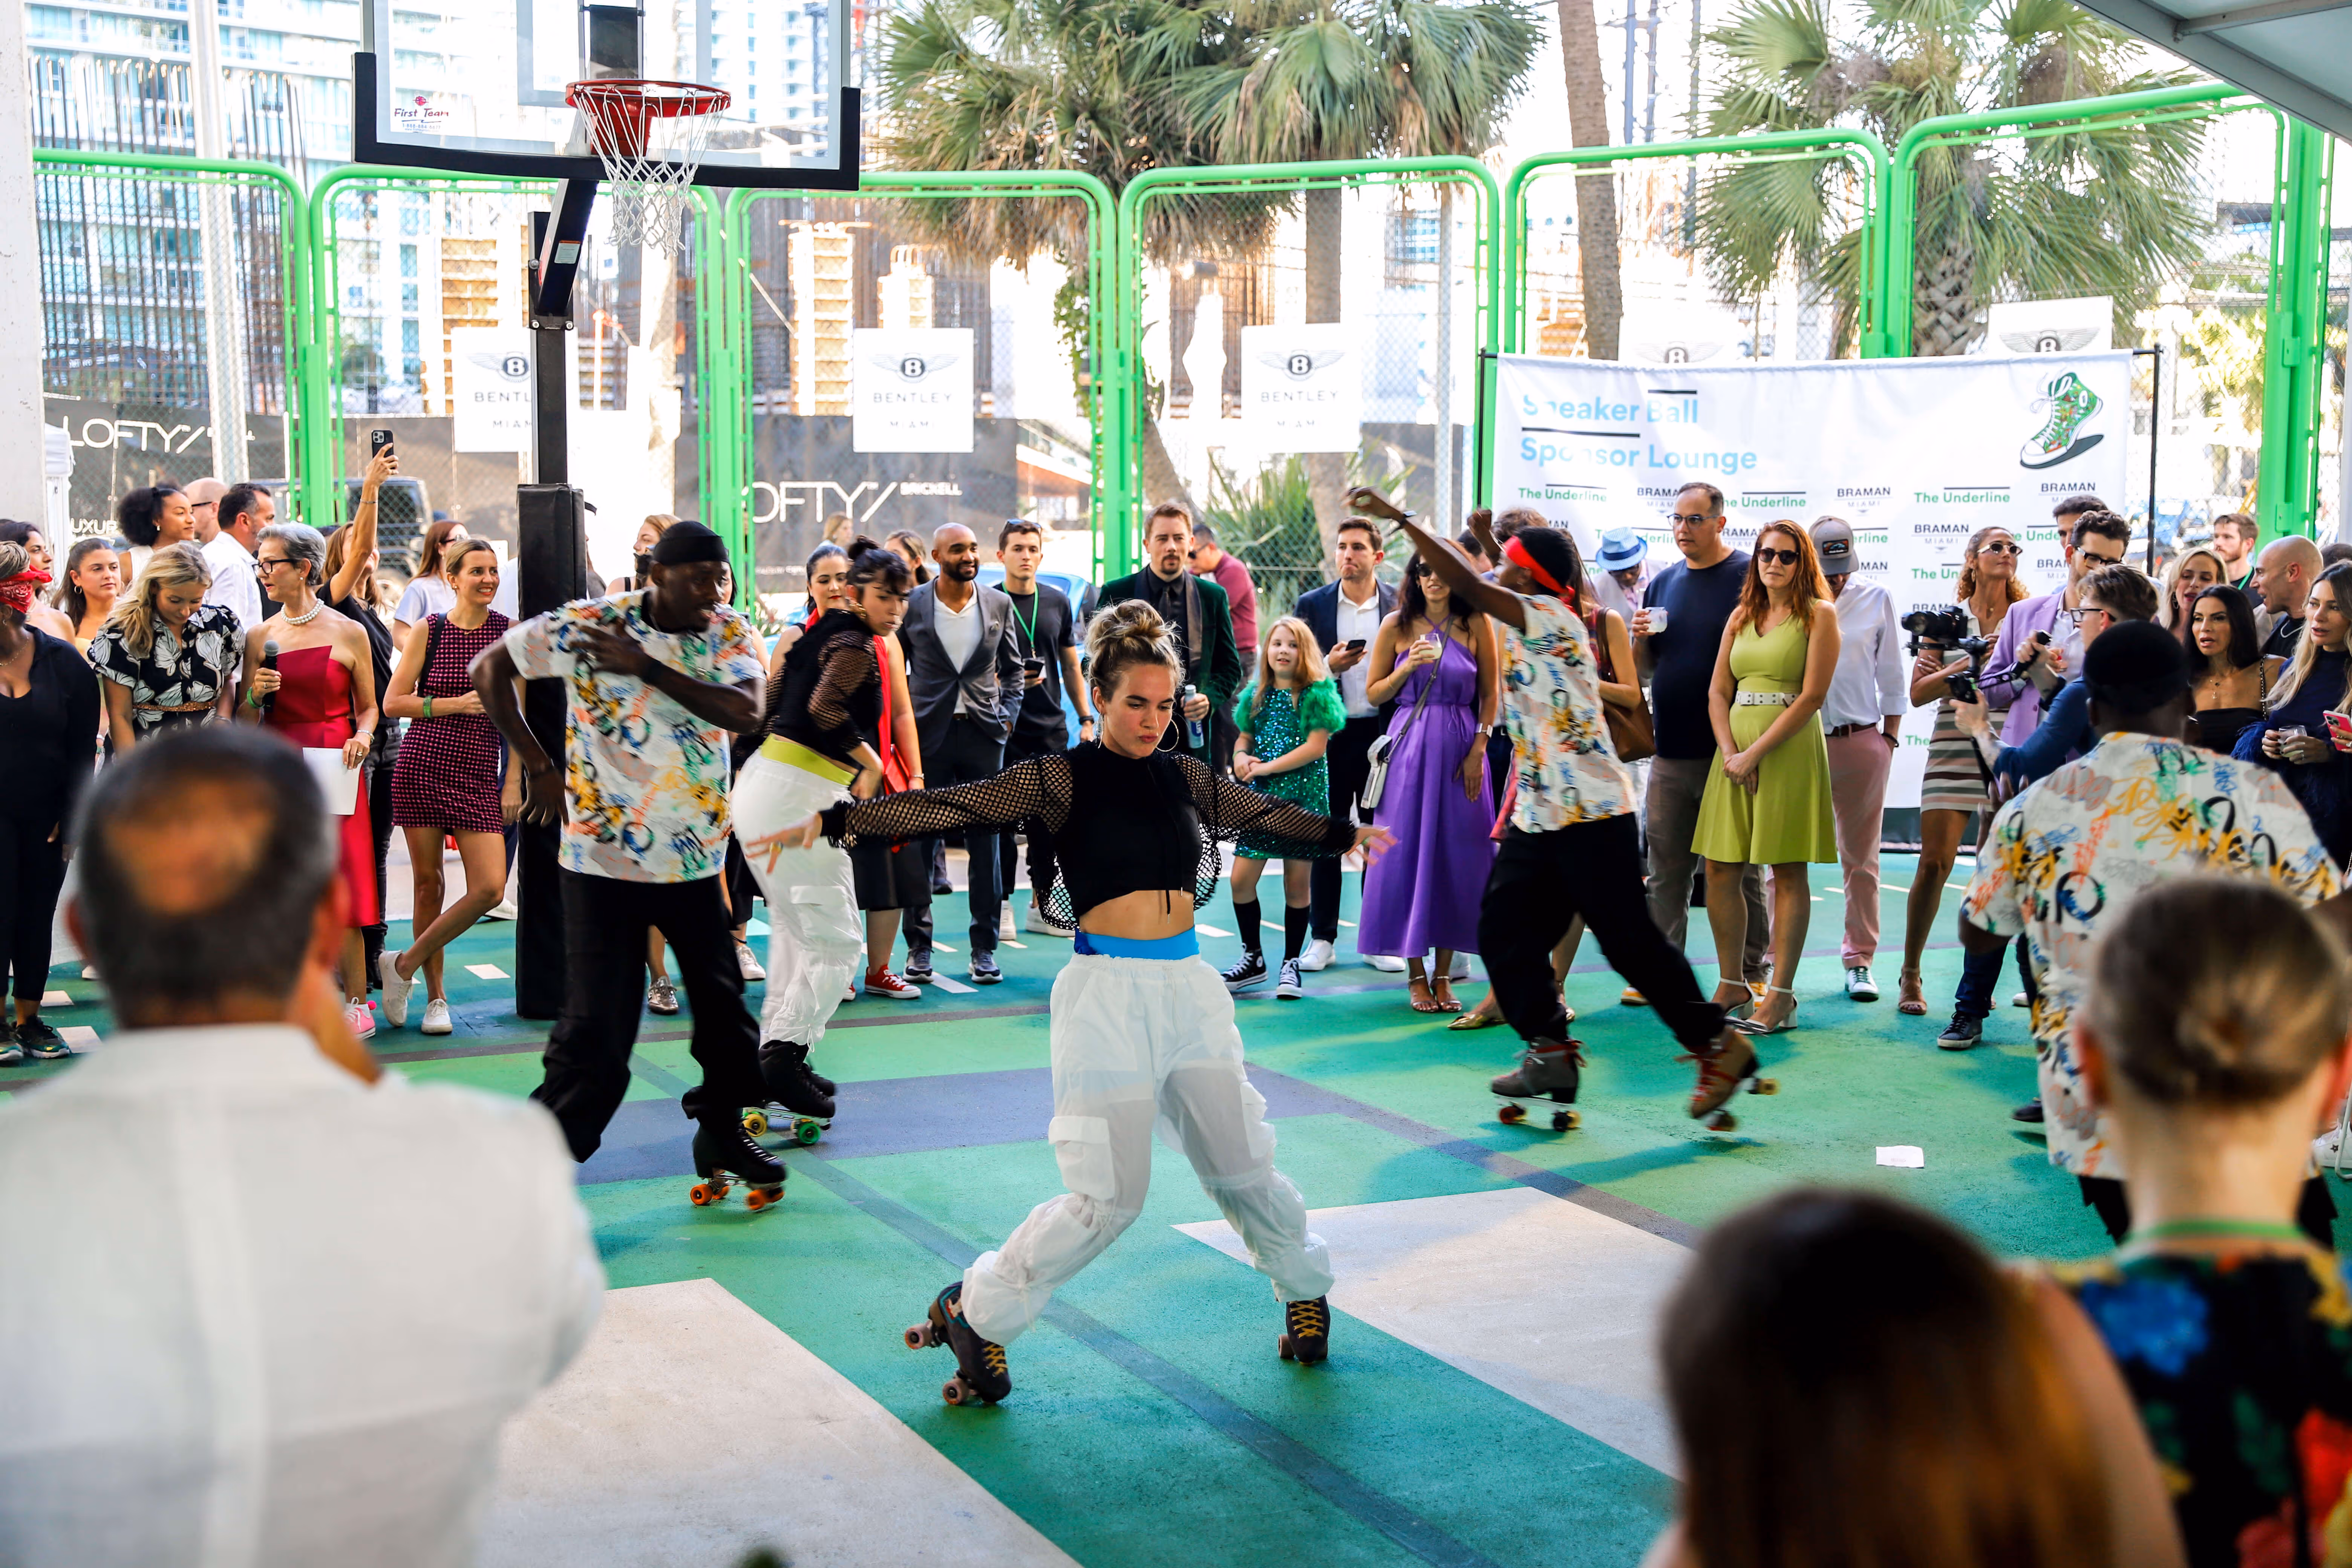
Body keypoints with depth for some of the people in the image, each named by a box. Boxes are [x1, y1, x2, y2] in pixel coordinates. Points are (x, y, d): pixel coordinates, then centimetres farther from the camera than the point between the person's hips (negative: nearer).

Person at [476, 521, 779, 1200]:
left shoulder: (731, 634, 0)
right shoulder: (587, 625, -10)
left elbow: (745, 712, -18)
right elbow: (490, 668, -4)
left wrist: (646, 667, -25)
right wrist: (538, 766, -7)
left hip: (698, 857, 4)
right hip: (604, 858, -4)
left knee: (725, 1005, 15)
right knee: (595, 1029, -5)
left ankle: (722, 1132, 36)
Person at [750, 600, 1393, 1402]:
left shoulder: (1183, 776, 10)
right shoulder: (1063, 780, -4)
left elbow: (1266, 814, 27)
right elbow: (948, 807, -12)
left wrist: (1344, 833, 42)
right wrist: (831, 822, -21)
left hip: (1189, 988, 4)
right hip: (1107, 995, -4)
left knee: (1242, 1168, 6)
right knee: (1106, 1198, -7)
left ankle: (1305, 1289, 34)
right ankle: (975, 1314, 11)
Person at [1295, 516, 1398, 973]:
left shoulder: (1399, 606, 1)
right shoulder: (1313, 605, 2)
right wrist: (1328, 667, -16)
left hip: (1381, 733, 0)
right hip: (1329, 734, 0)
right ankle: (1322, 938, 11)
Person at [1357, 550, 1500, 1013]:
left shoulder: (1477, 625, 2)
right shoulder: (1397, 627, 3)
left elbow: (1491, 694, 3)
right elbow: (1374, 693, 6)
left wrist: (1479, 749, -5)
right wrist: (1408, 667, -10)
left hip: (1460, 749, 0)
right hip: (1409, 745, 0)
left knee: (1457, 856, 1)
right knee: (1407, 853, 0)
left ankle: (1444, 974, 11)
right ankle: (1417, 975, 9)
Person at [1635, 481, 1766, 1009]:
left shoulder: (1750, 578, -3)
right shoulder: (1663, 584, 14)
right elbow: (1644, 668, 19)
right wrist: (1641, 639, -4)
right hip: (1670, 751, 5)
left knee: (1739, 869, 3)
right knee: (1667, 870, 6)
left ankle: (1749, 972, 11)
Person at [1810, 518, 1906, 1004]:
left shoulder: (1876, 599, 6)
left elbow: (1892, 677, 12)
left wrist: (1890, 737, 7)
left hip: (1861, 741, 1)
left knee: (1861, 858, 6)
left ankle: (1859, 962, 14)